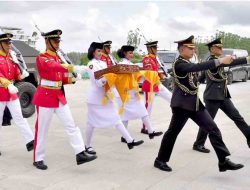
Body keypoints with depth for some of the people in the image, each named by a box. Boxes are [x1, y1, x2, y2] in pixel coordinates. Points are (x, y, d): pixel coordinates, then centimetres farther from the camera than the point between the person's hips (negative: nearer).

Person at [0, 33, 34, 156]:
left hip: (12, 93, 5)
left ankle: (30, 141, -4)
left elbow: (17, 75, 11)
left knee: (19, 117, 1)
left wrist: (22, 75, -11)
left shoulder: (12, 57, 8)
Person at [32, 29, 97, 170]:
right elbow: (52, 66, -33)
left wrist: (71, 79, -5)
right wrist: (68, 67, -49)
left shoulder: (58, 58, 13)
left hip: (59, 96, 7)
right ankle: (38, 159, 16)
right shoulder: (41, 58, -10)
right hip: (45, 96, -7)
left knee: (71, 125, 1)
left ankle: (80, 154, 2)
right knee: (42, 129, 2)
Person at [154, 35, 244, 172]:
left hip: (195, 103, 9)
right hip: (182, 105, -9)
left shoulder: (187, 64, 12)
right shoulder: (179, 64, -18)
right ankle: (160, 160, 22)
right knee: (173, 132, 5)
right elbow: (198, 67, -34)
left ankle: (223, 161, 3)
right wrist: (220, 61, -37)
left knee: (213, 128, 0)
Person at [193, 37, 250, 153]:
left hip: (223, 96, 9)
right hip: (213, 96, -9)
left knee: (237, 116, 6)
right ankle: (198, 144, 15)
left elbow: (201, 78, 21)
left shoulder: (213, 61, 15)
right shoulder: (211, 60, -15)